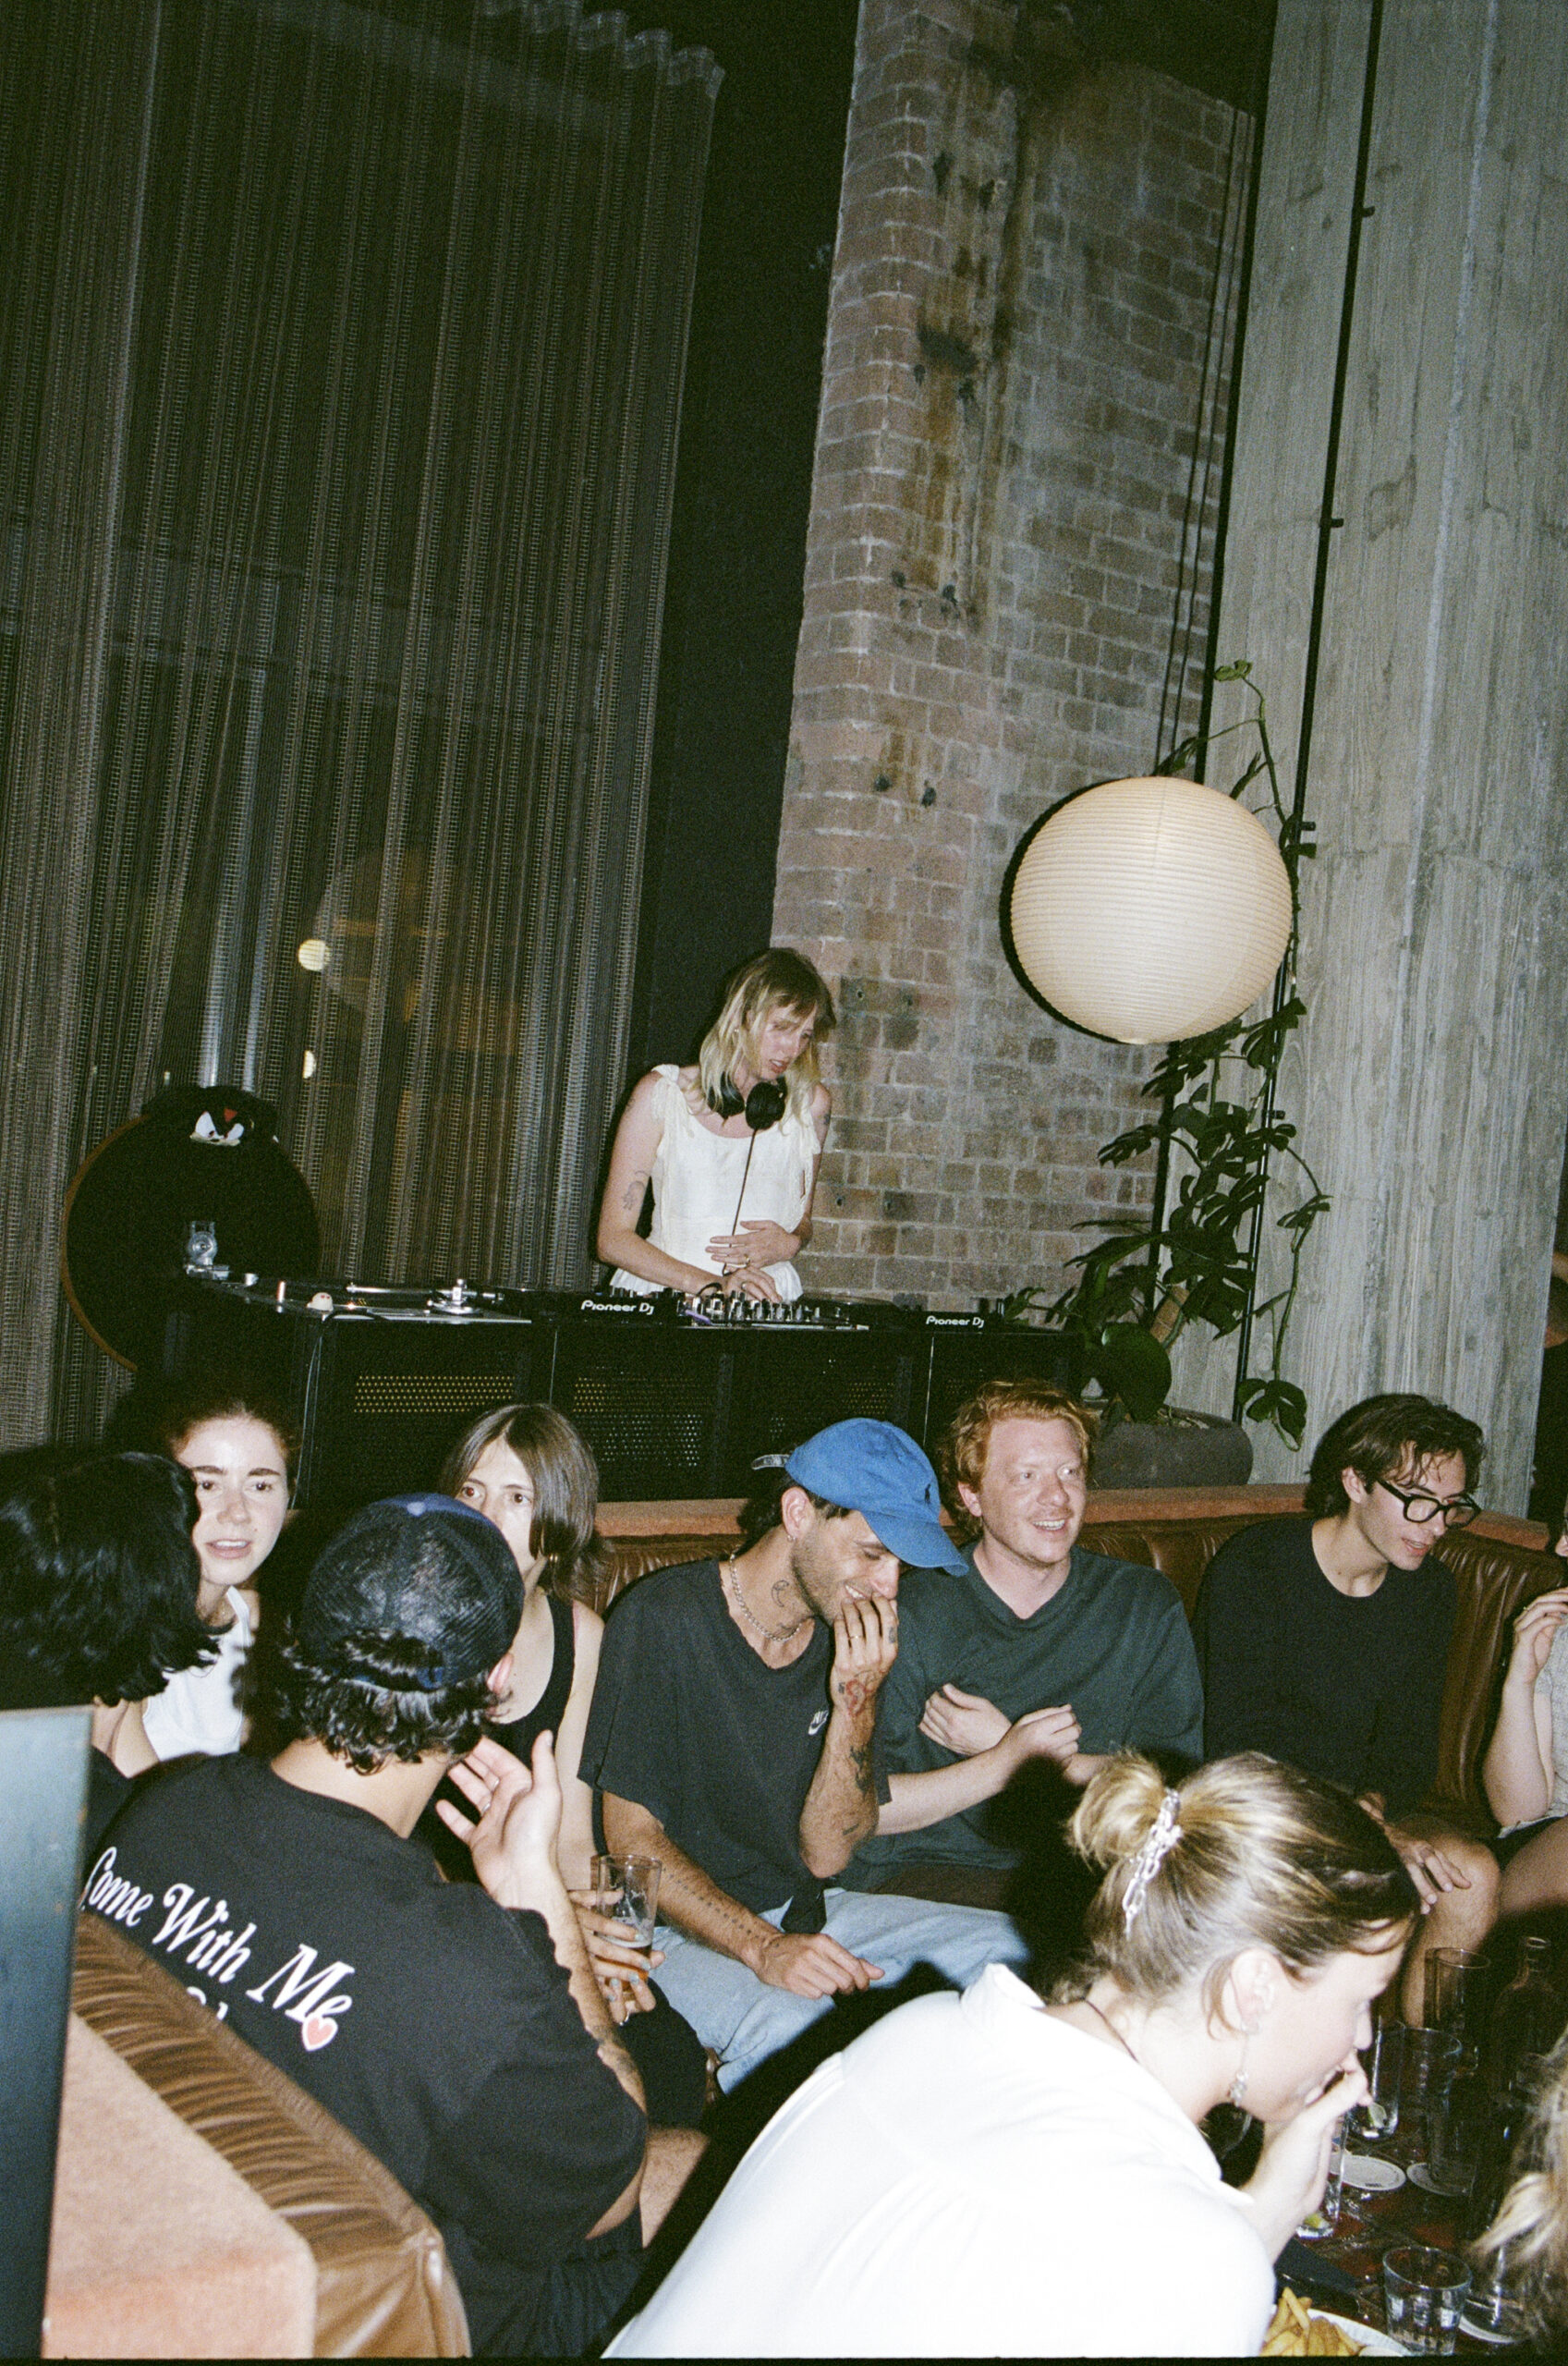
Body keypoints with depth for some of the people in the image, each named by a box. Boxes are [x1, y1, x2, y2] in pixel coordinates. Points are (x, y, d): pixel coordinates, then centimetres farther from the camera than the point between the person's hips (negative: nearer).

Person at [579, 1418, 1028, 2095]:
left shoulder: (854, 1640, 3)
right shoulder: (662, 1621, -14)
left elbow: (825, 1856, -1)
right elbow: (632, 1841, -15)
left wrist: (856, 1705, -16)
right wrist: (762, 1948, -28)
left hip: (799, 1912, 7)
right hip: (677, 1931, -7)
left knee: (1008, 1949, -7)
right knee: (798, 2026, -36)